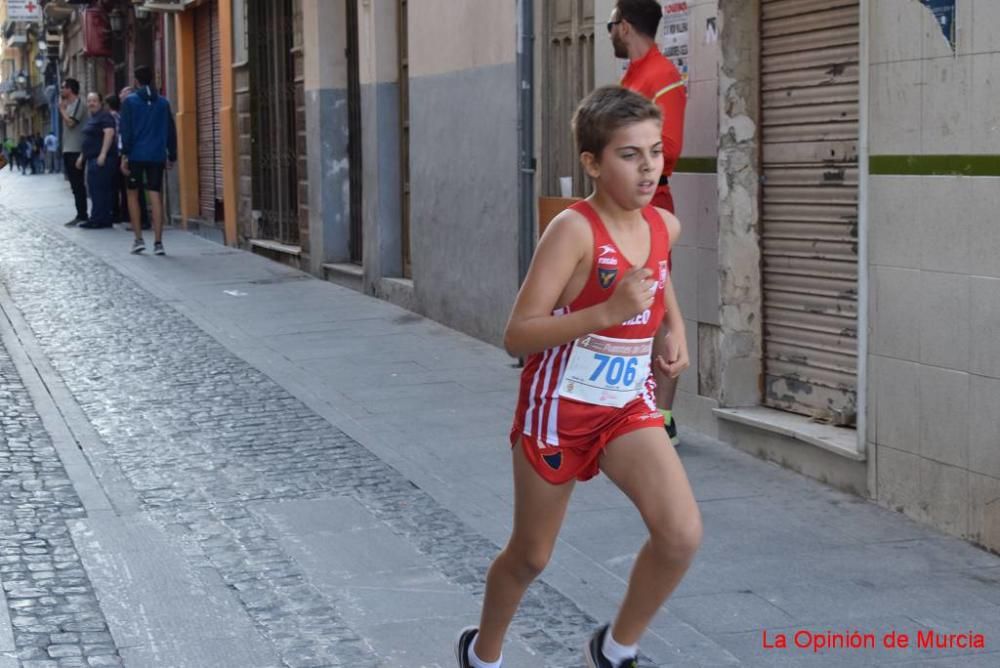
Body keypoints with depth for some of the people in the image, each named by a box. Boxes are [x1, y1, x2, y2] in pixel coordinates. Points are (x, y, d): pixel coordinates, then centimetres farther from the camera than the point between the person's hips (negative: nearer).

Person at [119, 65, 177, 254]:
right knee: (156, 197, 1)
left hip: (136, 155, -2)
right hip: (157, 156, 2)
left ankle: (138, 239, 6)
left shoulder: (130, 102, -2)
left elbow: (126, 131, -8)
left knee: (133, 194, 12)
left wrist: (124, 155, -7)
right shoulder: (163, 103, 7)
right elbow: (171, 131, 10)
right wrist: (172, 156, 15)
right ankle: (158, 242, -5)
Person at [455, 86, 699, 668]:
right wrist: (609, 311, -35)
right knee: (531, 556, 12)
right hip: (559, 407, -5)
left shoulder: (665, 226, -3)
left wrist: (676, 327, 7)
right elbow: (517, 335, -26)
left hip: (629, 406, 5)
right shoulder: (574, 229, -22)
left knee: (683, 535, -15)